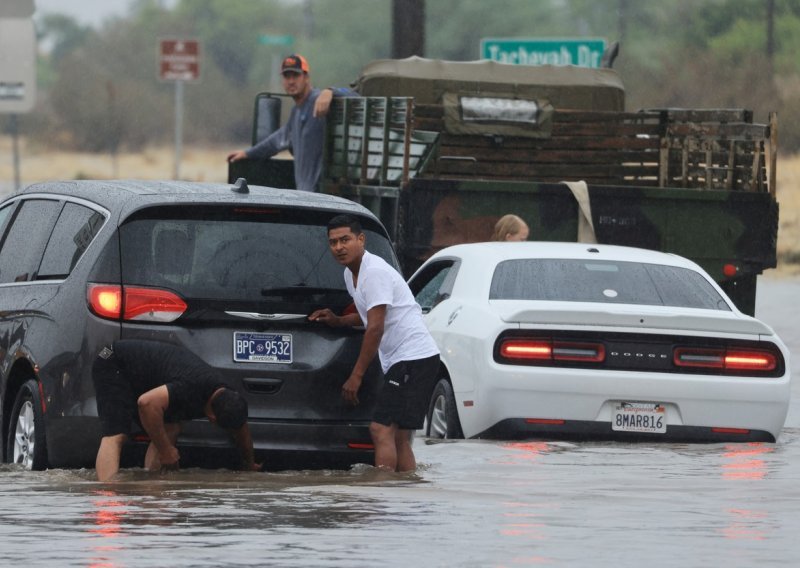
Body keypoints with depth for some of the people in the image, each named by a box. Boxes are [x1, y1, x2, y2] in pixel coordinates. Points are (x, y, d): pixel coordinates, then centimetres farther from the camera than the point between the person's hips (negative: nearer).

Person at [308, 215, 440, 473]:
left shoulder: (375, 272, -16)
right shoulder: (351, 274, 15)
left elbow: (375, 328, -20)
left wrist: (356, 376, -17)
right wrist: (338, 321, 14)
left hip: (414, 359, -11)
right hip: (399, 361, 11)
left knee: (381, 430, -18)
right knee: (399, 437, 10)